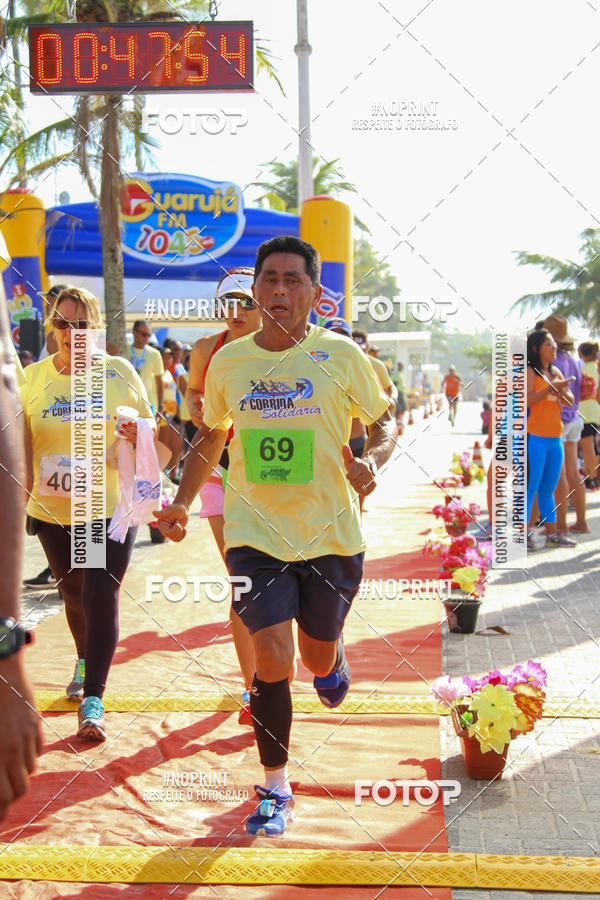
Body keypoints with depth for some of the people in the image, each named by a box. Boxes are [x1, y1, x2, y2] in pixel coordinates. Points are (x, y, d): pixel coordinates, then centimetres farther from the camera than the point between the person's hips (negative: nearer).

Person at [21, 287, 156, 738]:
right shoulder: (33, 377, 0)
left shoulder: (120, 372, -5)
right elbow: (19, 441, 8)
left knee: (100, 595, -12)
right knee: (73, 592, 19)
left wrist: (139, 431, -18)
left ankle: (93, 701, -8)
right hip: (53, 511, 3)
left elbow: (150, 423, 4)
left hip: (111, 508, -3)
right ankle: (85, 662, 47)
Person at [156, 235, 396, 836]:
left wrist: (372, 460, -16)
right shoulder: (228, 361, 1)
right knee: (272, 656, -12)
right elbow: (211, 434, 16)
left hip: (330, 532, 0)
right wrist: (183, 502, 6)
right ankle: (275, 789, 7)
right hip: (254, 532, 1)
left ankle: (333, 661, 54)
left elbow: (383, 422, 5)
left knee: (317, 656, 13)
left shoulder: (341, 355, -6)